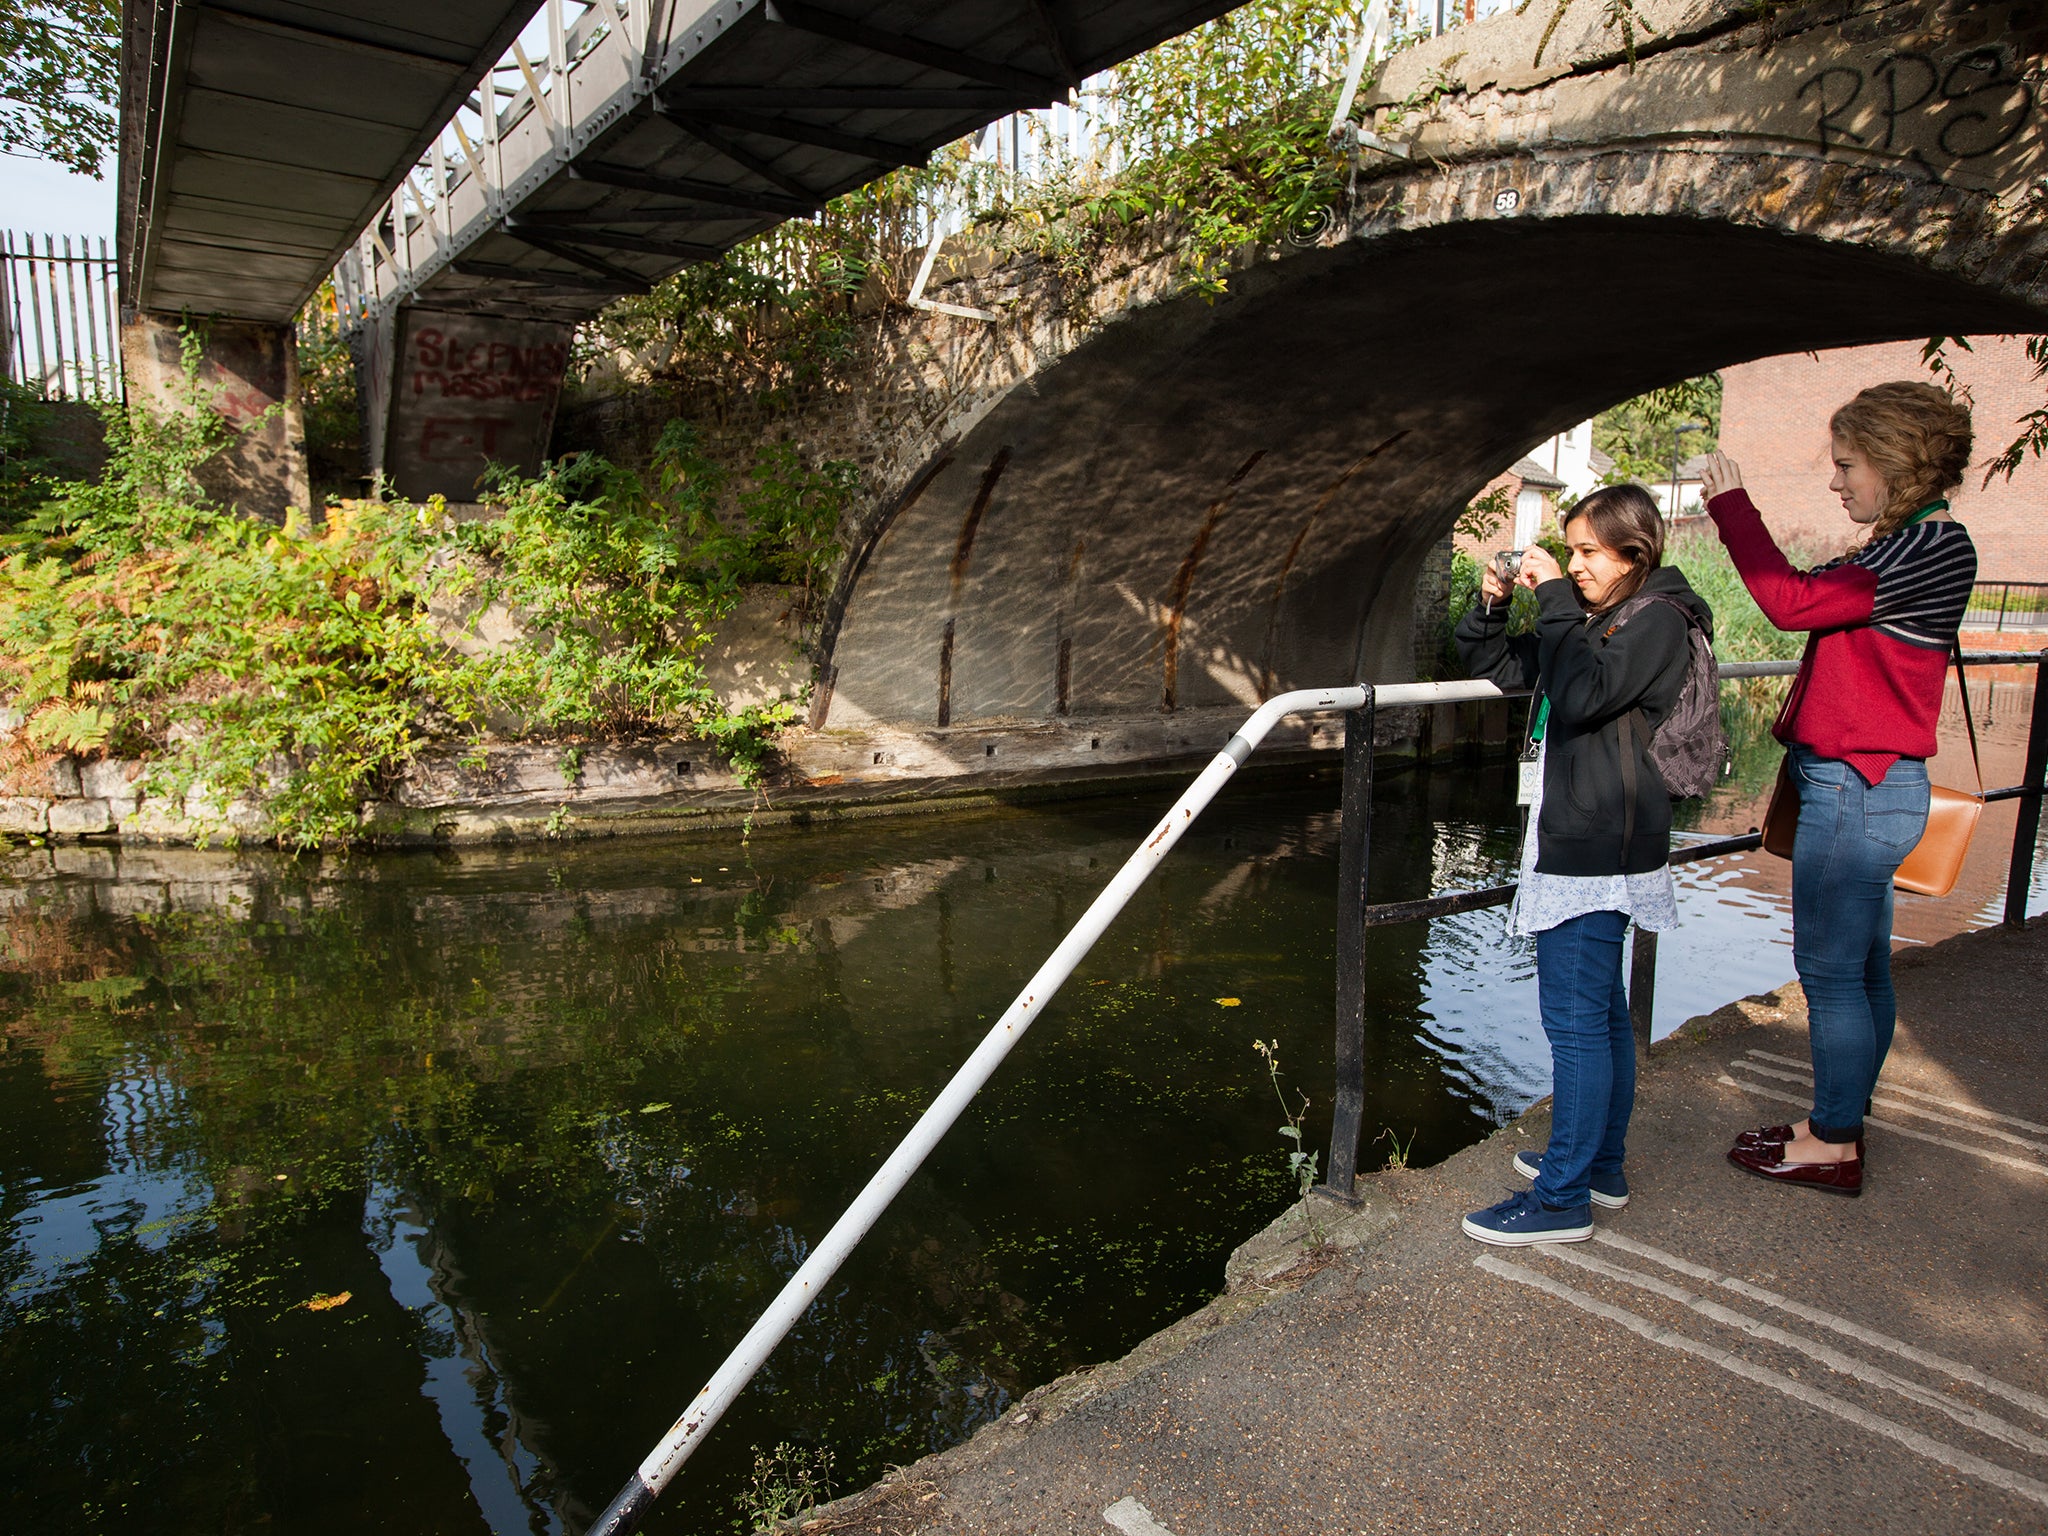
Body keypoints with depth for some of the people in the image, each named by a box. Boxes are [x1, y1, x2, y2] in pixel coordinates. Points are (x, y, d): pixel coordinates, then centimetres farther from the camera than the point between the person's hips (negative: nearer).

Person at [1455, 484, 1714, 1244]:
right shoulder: (1595, 619, 16)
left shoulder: (1657, 619, -11)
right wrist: (1491, 605, 3)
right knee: (1600, 1010, 17)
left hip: (1600, 848, -10)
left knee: (1574, 1016, -7)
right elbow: (1497, 667, 20)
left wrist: (1555, 603, -19)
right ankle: (1601, 1164, 29)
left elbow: (1582, 694, -26)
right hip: (1580, 839, 10)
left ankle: (1564, 1197, 1)